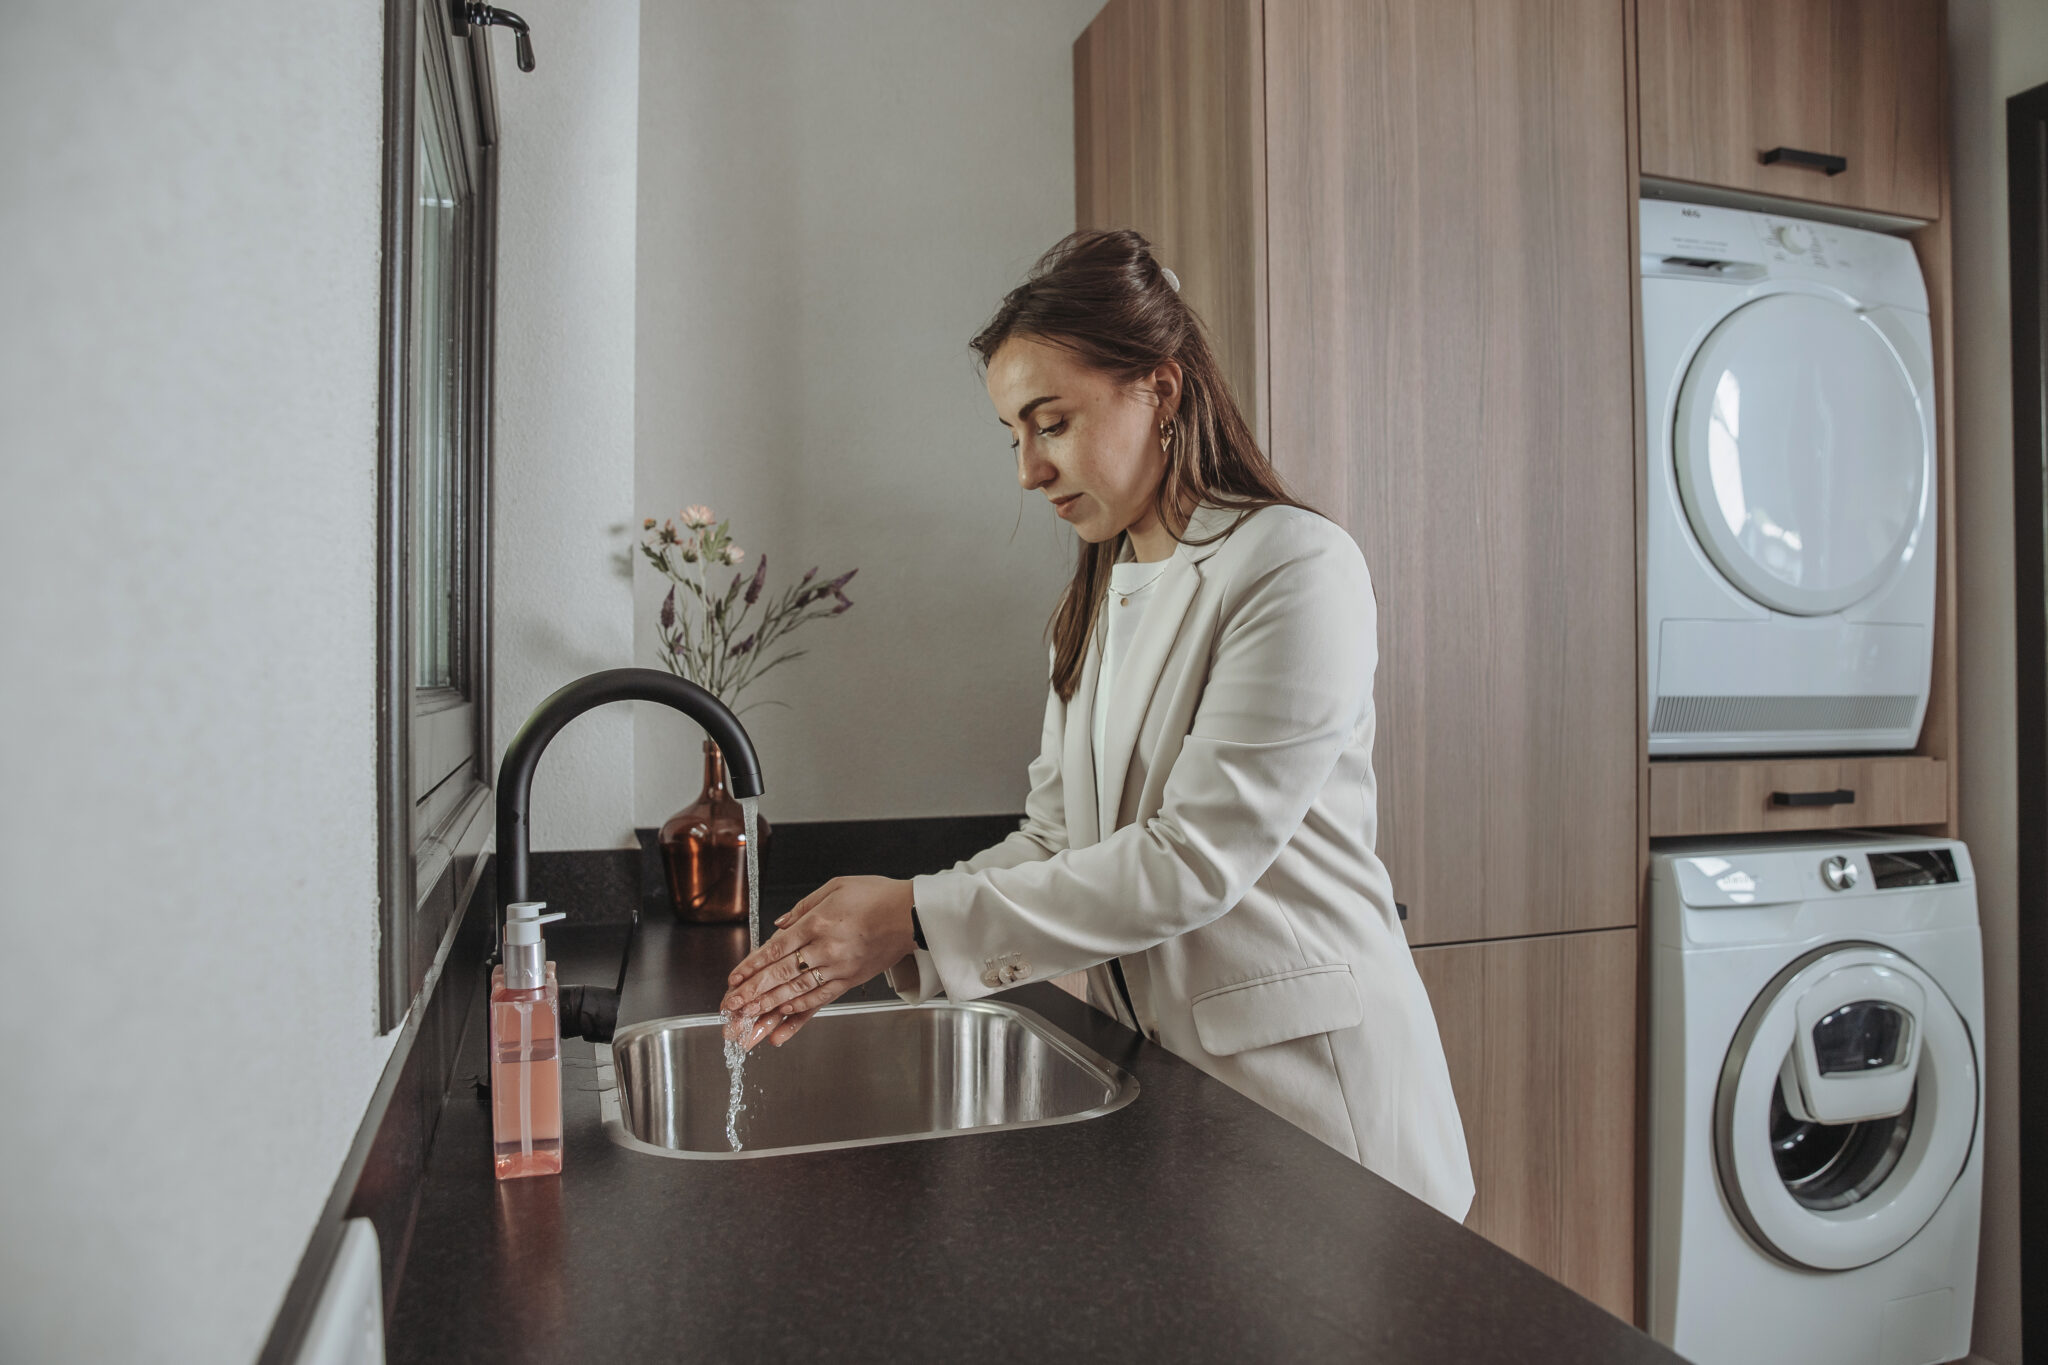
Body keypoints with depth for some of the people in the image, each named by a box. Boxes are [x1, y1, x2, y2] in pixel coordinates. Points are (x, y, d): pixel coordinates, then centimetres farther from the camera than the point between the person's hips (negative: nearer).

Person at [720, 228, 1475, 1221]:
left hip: (1308, 1074, -6)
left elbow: (1194, 860, -21)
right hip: (1163, 1065, 6)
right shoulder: (1096, 603, 10)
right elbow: (1052, 843, 5)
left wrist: (919, 918, -20)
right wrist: (866, 945, -9)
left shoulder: (1299, 567, -15)